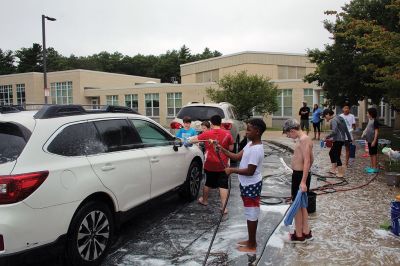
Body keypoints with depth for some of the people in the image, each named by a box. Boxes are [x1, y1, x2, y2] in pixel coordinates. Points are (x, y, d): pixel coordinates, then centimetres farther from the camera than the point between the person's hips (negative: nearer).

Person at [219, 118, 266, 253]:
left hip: (251, 186, -10)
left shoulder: (256, 150, -25)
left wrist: (232, 170, -17)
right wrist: (222, 149, -1)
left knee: (251, 215, 2)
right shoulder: (250, 144, 6)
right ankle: (251, 240, 31)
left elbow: (250, 171, -25)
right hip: (247, 184, 10)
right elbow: (238, 157, 9)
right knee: (250, 214, 18)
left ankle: (252, 245, 15)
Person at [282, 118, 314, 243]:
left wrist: (303, 181, -27)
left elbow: (307, 161, -25)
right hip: (300, 175, 10)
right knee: (301, 205, 18)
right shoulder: (303, 139, 12)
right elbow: (311, 159, 20)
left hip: (300, 176, -10)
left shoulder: (304, 140, -19)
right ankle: (306, 232, 29)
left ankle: (299, 235, 14)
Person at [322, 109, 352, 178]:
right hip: (342, 139, 10)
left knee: (337, 156, -2)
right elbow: (346, 129, 16)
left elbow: (334, 132, -27)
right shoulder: (340, 118, 13)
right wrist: (349, 139, 20)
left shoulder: (333, 120, -15)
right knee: (331, 153, 19)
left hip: (338, 140, -10)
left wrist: (327, 137, -15)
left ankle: (341, 173, 3)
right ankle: (333, 169, 22)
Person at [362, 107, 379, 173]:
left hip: (373, 140, -9)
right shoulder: (370, 120, 11)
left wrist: (374, 141, -19)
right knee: (371, 154, 15)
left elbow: (376, 131, -17)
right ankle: (372, 167, 24)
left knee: (374, 154, -3)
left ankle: (375, 168, 3)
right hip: (369, 140, 9)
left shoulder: (375, 121, -14)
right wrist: (363, 134, 5)